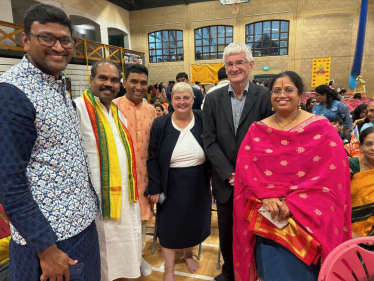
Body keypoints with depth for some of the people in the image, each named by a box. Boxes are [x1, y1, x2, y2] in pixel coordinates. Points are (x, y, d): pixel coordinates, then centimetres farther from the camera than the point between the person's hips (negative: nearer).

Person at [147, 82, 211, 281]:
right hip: (171, 184, -1)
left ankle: (188, 255, 48)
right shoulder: (160, 124, -8)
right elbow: (153, 159, -5)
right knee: (170, 224, 12)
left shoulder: (203, 120, -6)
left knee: (193, 221, 19)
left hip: (198, 183, 2)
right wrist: (155, 188, -7)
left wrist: (212, 175, -3)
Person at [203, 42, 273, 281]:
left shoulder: (264, 96, -6)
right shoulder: (213, 99, 1)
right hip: (225, 181, 2)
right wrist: (229, 173, -9)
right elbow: (209, 140, -2)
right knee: (226, 230, 17)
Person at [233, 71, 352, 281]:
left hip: (307, 217, -2)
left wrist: (293, 203, -16)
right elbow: (246, 167, -1)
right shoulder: (257, 130, 4)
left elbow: (332, 171, -11)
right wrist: (266, 196, -16)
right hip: (267, 216, 2)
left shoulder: (321, 128, -4)